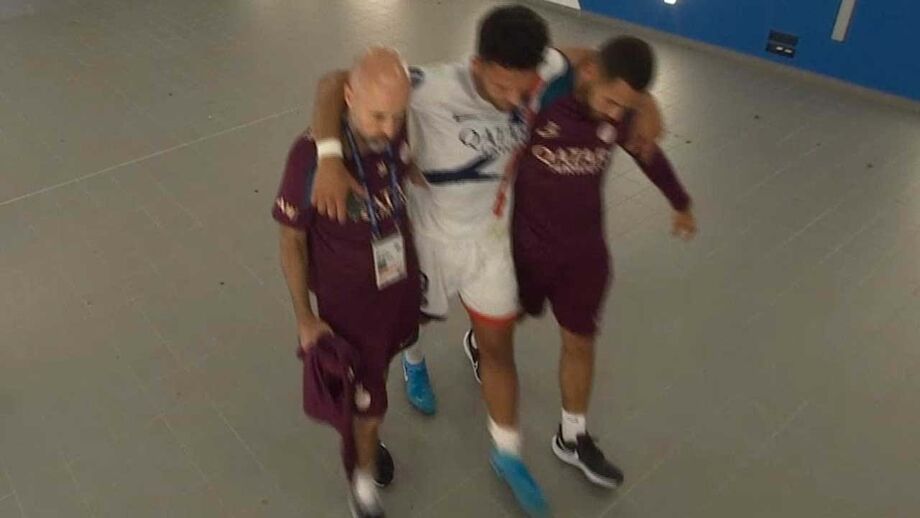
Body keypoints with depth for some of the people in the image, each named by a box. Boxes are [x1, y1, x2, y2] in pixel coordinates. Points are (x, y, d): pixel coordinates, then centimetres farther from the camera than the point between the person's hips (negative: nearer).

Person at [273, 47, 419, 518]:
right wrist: (304, 317, -10)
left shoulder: (400, 135, -18)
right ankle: (364, 480, 39)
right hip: (348, 302, -4)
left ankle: (365, 437, 59)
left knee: (379, 368, 28)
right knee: (367, 401, 9)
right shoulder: (312, 155, -30)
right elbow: (291, 240, -16)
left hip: (402, 286, 5)